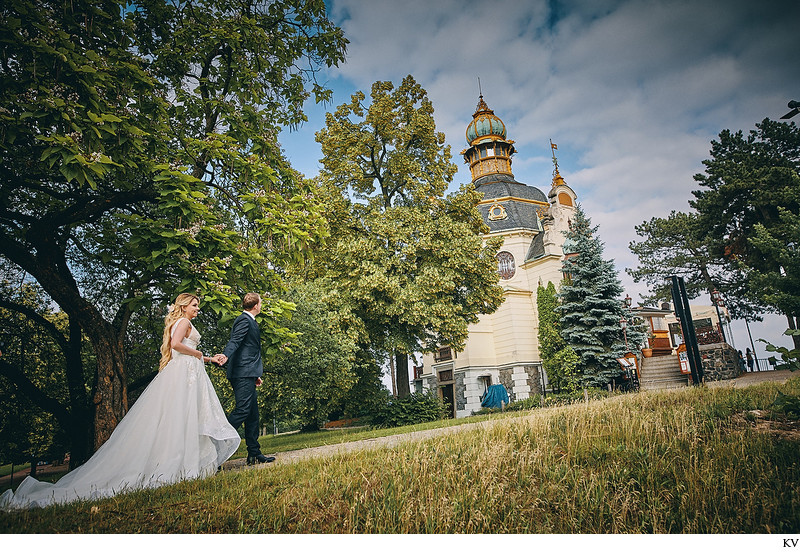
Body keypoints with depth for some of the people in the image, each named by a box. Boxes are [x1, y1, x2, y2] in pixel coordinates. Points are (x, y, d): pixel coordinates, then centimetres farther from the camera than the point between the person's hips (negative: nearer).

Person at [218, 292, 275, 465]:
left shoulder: (249, 321, 24)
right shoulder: (244, 320, -7)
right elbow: (235, 340, -23)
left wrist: (255, 375, 28)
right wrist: (226, 355, -43)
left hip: (247, 374, 10)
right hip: (243, 373, -10)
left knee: (253, 413, 10)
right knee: (242, 410, -13)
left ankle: (254, 454, 14)